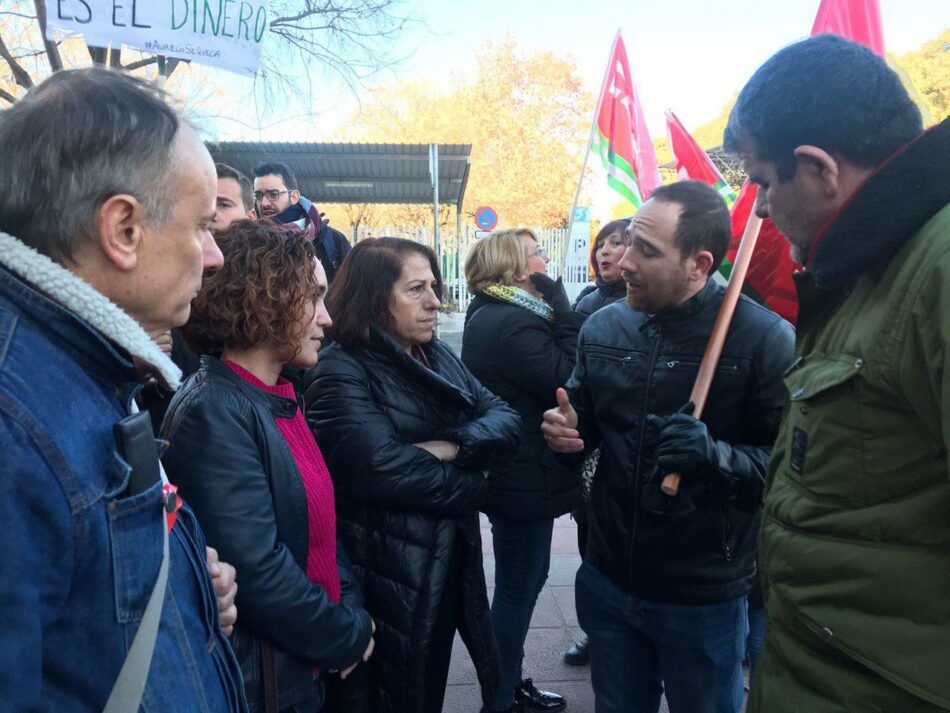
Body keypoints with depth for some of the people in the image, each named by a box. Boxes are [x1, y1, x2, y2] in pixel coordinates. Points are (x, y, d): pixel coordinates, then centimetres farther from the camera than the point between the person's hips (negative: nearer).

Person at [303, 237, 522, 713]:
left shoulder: (439, 356, 8)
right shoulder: (340, 373, -17)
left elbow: (505, 419, -1)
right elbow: (385, 468, -29)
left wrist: (455, 446, -21)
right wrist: (469, 485, -14)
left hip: (453, 558, 7)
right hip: (392, 572, -7)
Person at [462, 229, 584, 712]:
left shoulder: (491, 315, 11)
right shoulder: (511, 323, -22)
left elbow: (549, 370, 12)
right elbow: (569, 378, -22)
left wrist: (554, 310, 0)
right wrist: (561, 307, -17)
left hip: (516, 474, 11)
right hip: (524, 478, -11)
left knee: (525, 581, 23)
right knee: (517, 590, 5)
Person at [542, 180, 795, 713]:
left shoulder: (764, 338, -16)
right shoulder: (603, 327, 0)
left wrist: (715, 455, -31)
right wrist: (566, 429, -9)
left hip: (704, 599, -4)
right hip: (608, 580, 5)